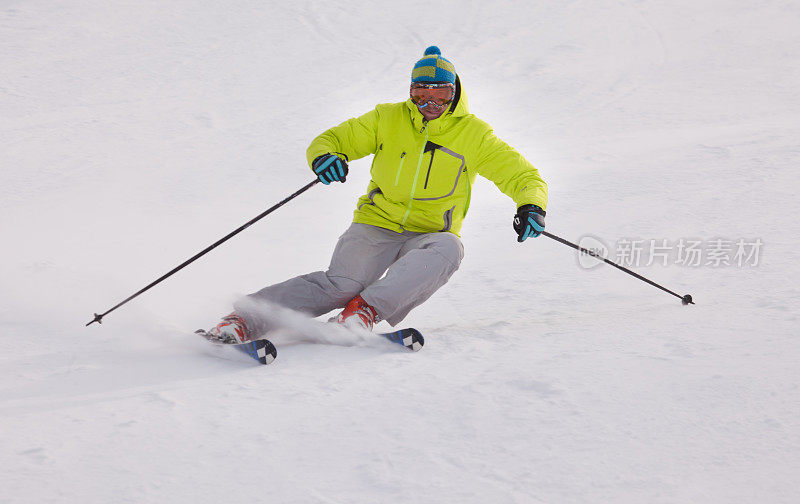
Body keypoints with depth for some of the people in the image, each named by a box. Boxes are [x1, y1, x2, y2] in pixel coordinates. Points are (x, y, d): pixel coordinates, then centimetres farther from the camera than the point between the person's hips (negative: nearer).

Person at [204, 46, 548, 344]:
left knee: (448, 249, -36)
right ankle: (242, 320, -33)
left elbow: (523, 176, 0)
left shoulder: (473, 134, -1)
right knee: (342, 283, -27)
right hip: (377, 223, -1)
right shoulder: (388, 119, 1)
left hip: (428, 236, 1)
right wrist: (324, 156, -20)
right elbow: (332, 139, 6)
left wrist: (532, 206, -24)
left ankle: (365, 310, -42)